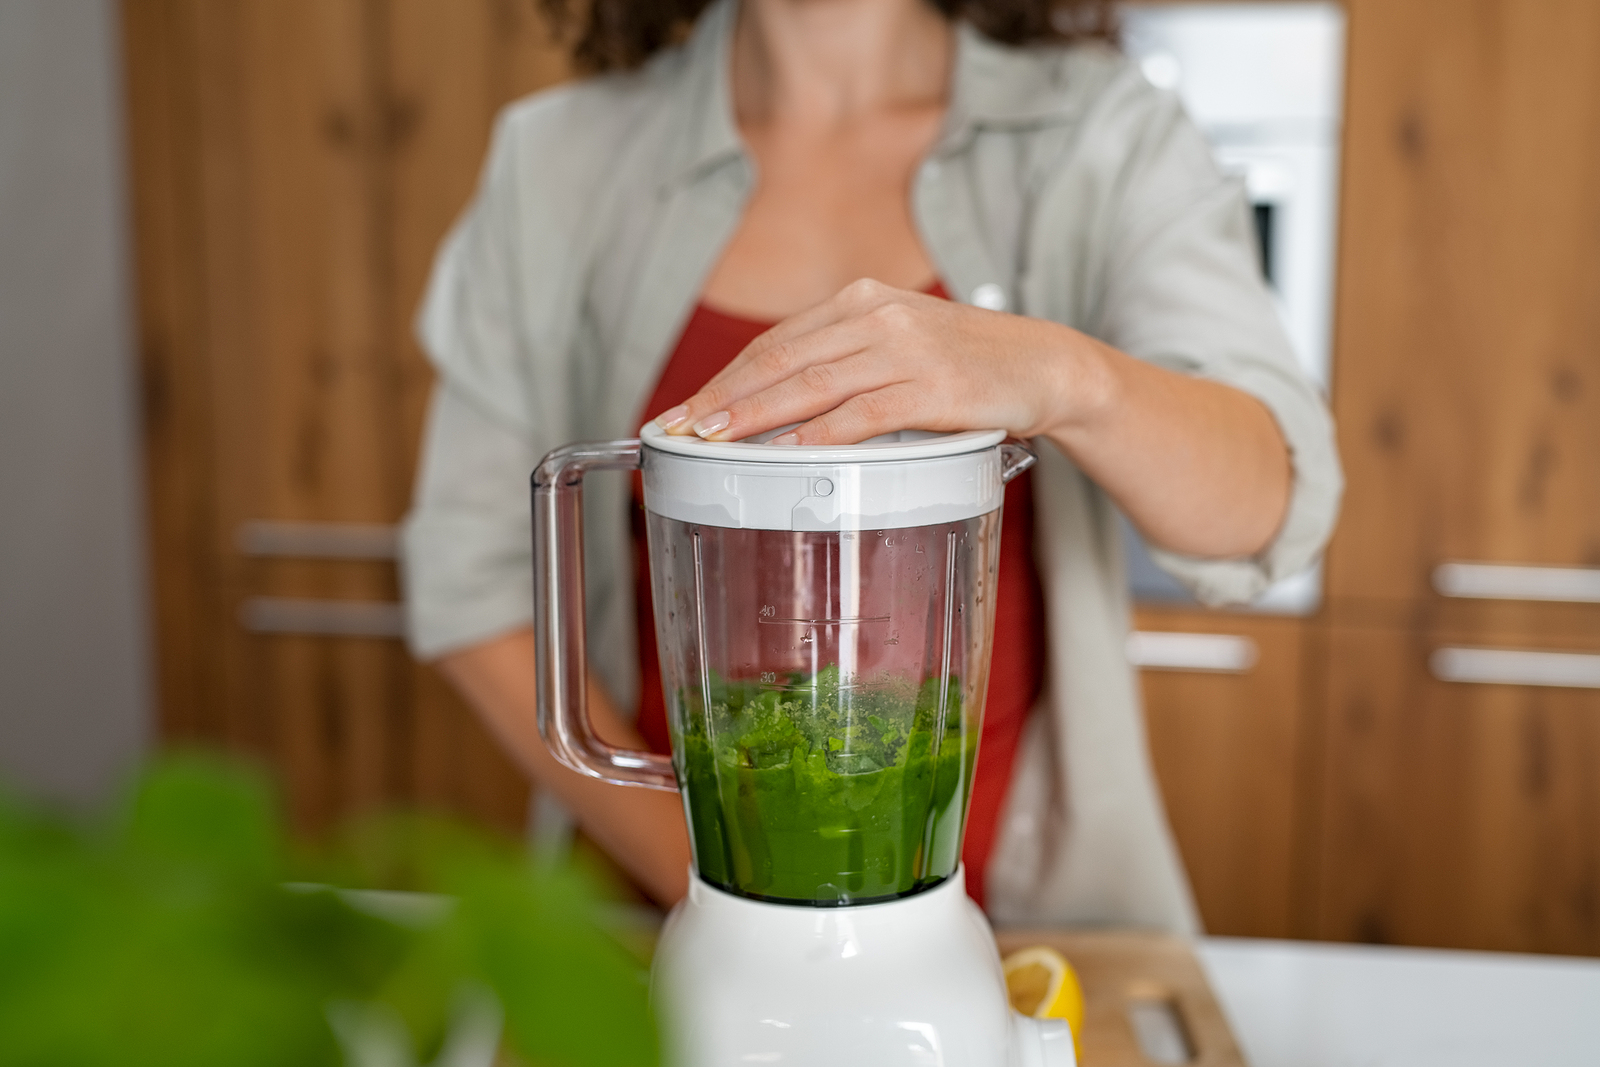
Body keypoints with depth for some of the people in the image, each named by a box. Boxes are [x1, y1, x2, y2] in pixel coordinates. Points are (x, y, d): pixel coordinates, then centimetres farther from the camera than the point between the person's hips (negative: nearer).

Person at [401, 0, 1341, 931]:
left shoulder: (1110, 136, -1)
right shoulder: (558, 159, 1)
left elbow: (1268, 511, -14)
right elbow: (474, 574, 1)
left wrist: (1060, 373, -35)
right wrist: (696, 875, -6)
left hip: (1031, 897, 1)